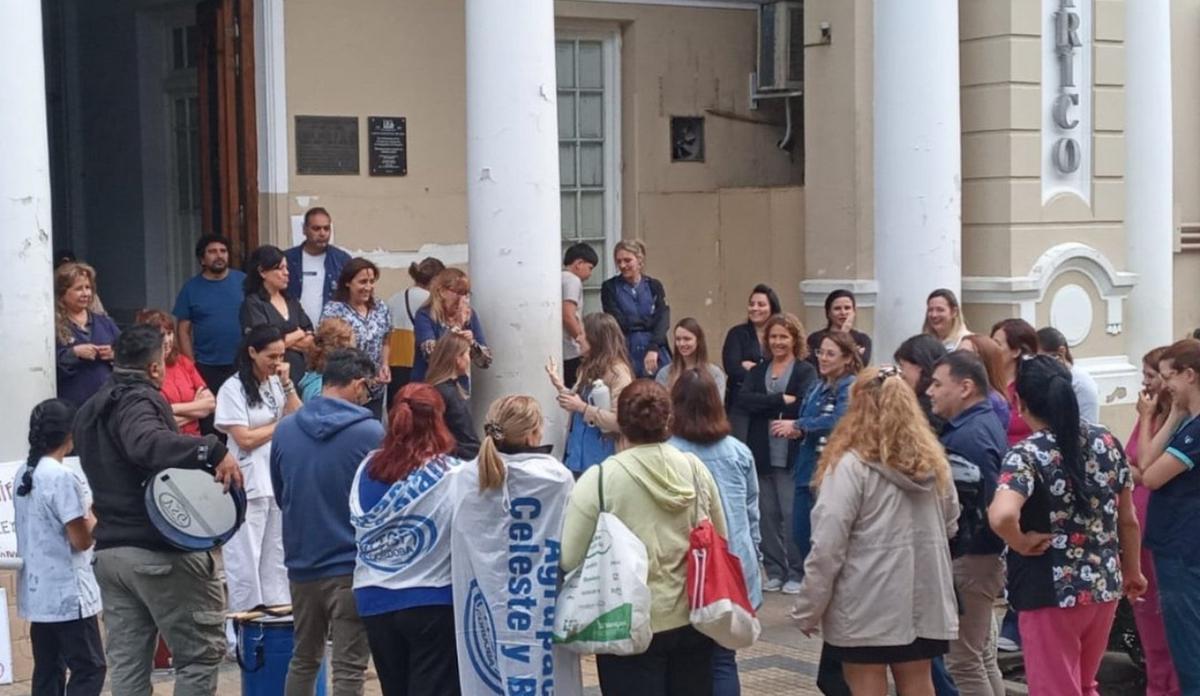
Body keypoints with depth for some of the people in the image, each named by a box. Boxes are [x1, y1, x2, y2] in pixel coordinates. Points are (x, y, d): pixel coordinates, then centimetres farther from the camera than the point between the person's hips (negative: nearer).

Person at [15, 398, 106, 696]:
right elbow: (81, 540, -16)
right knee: (90, 669, -4)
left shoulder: (23, 475, 9)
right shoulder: (62, 477, -17)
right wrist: (94, 515, 2)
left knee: (48, 672, 10)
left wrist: (84, 512, 13)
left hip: (37, 591, 8)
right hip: (68, 592, -8)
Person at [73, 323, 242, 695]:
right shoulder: (138, 400, -12)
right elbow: (146, 443, -34)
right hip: (160, 551, -8)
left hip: (109, 549, 8)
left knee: (126, 663, 9)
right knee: (201, 651, 0)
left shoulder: (90, 411, 18)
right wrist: (213, 450, -40)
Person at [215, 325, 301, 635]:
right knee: (245, 563, -1)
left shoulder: (276, 384, 10)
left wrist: (287, 385, -4)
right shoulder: (233, 389, -8)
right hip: (249, 486, -6)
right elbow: (245, 439, -12)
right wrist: (281, 425, -1)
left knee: (278, 558, 11)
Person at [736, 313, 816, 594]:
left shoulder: (805, 371, 1)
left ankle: (796, 572, 6)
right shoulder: (757, 372, 14)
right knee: (767, 515, 7)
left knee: (793, 515, -4)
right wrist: (782, 400, -14)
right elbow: (743, 401, -4)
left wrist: (766, 404, -9)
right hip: (761, 455, 4)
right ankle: (774, 571, 16)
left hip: (792, 456, -4)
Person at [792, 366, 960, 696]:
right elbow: (950, 525, 21)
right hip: (922, 602, 6)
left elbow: (827, 547, -15)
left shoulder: (850, 465, -14)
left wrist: (808, 610, -7)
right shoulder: (932, 460, 8)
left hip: (866, 606, -6)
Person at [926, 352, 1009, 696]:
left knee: (962, 662, -2)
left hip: (968, 559, -11)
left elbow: (991, 504, -26)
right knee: (982, 657, 19)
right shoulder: (986, 423, 11)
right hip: (982, 554, 11)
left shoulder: (968, 436, -20)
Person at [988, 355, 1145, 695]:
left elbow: (1002, 516, -36)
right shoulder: (1106, 442, 1)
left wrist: (1021, 543, -16)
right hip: (1104, 586, 6)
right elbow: (1128, 519, 10)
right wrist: (1133, 571, 24)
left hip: (1051, 593, -6)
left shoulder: (1027, 454, -17)